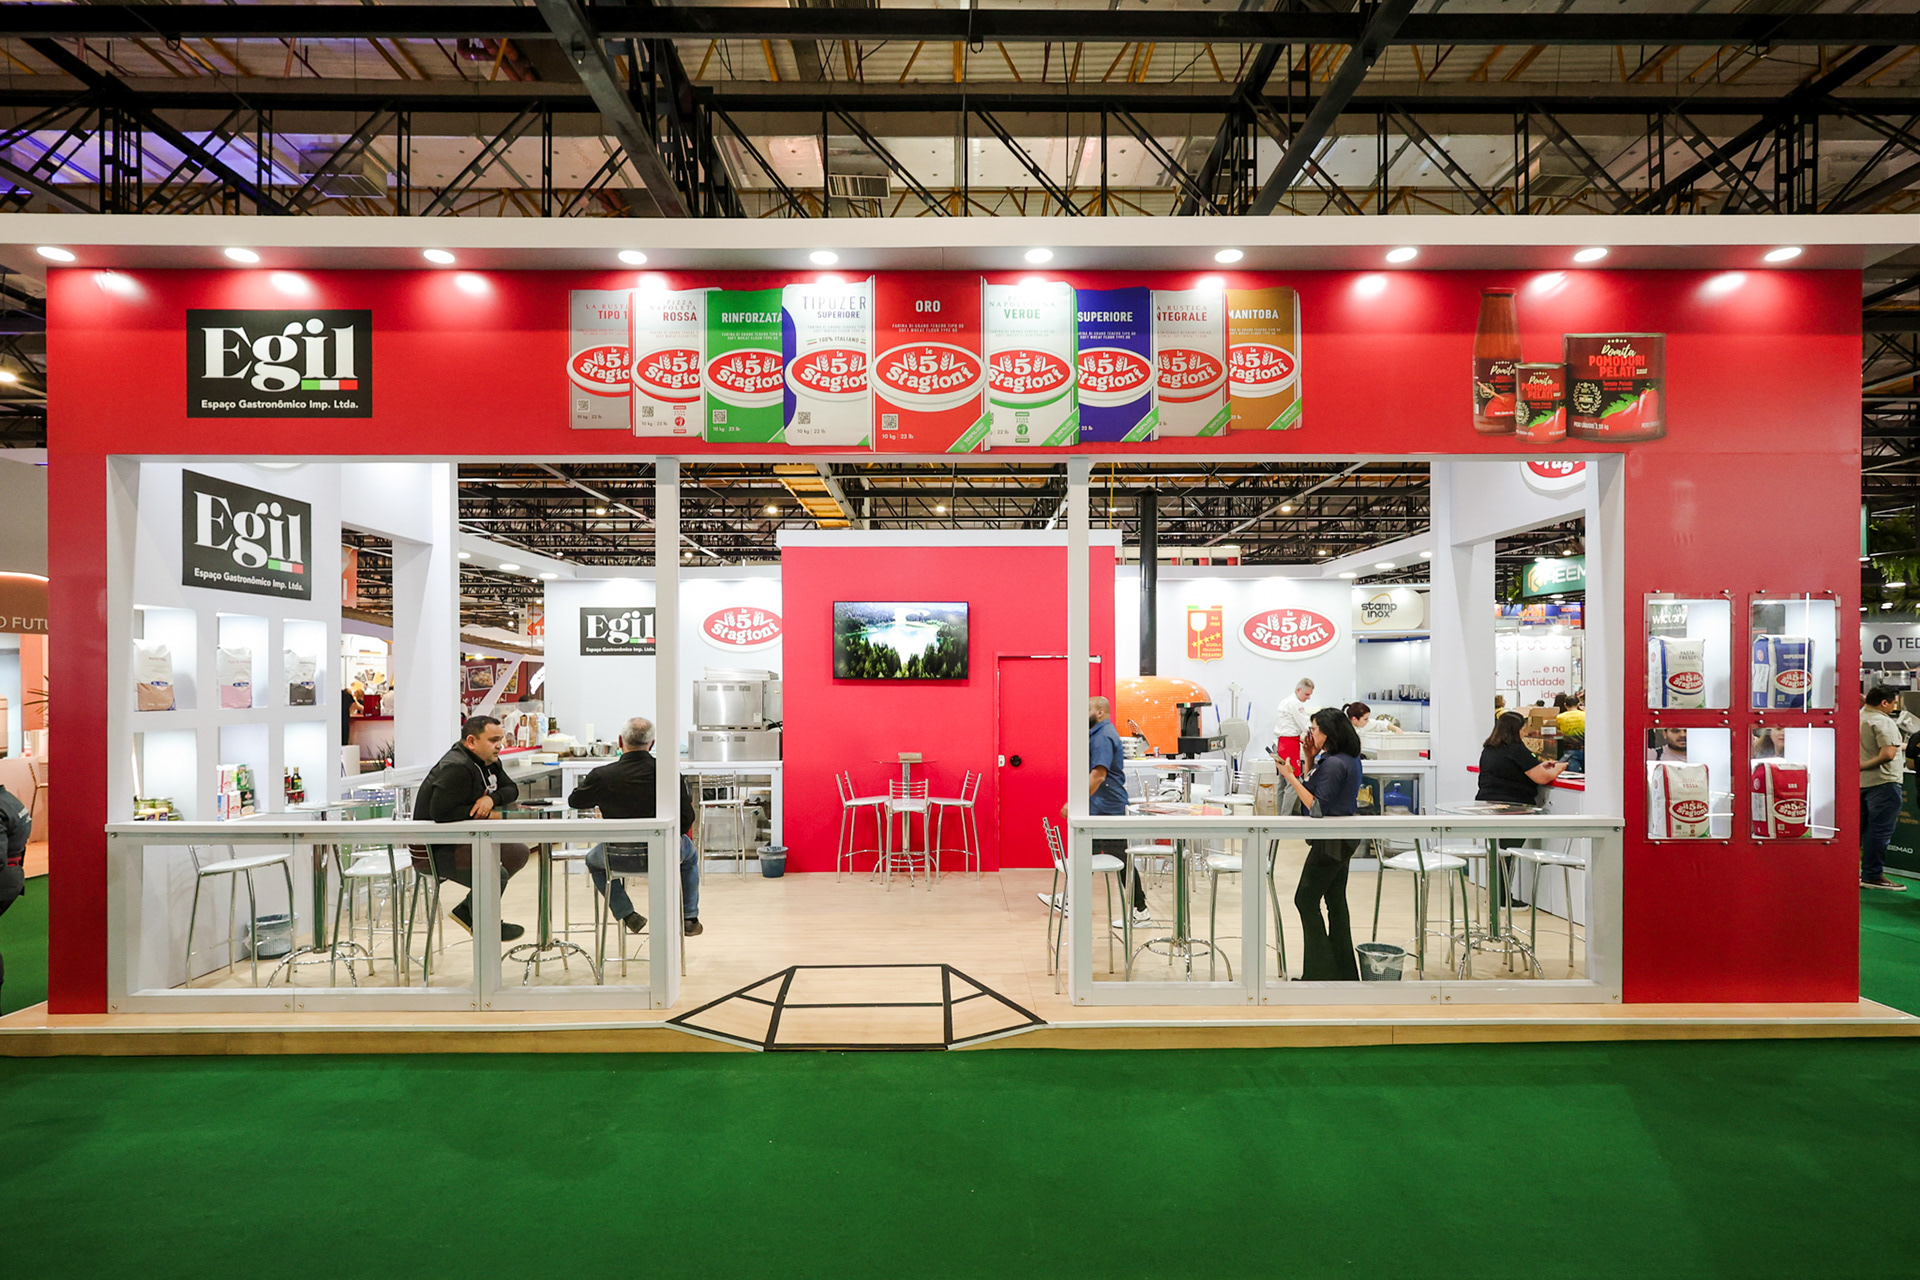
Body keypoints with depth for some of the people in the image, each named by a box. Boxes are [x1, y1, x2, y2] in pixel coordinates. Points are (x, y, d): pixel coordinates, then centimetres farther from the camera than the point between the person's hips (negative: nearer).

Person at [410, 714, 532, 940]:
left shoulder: (489, 761, 8)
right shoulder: (456, 768, -24)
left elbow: (511, 789, 10)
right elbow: (439, 813, -30)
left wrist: (492, 798, -14)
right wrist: (485, 813, -20)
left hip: (464, 840, 10)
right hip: (434, 851, -10)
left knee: (519, 854, 9)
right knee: (496, 874, -27)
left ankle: (466, 911, 17)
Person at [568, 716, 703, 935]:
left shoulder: (602, 776, -14)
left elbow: (574, 801, 7)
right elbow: (687, 820, -4)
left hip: (620, 859, 0)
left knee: (593, 859, 35)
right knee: (690, 853, 35)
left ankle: (627, 914, 24)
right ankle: (689, 918, 32)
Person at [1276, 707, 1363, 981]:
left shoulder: (1333, 764, -23)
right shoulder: (1350, 759, 8)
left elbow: (1318, 808, -23)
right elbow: (1317, 786, 16)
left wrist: (1290, 777, -22)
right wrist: (1313, 756, 9)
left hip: (1331, 841, -10)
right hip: (1345, 837, 10)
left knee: (1306, 899, -2)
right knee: (1335, 899, 15)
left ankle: (1320, 971, 3)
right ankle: (1344, 971, 23)